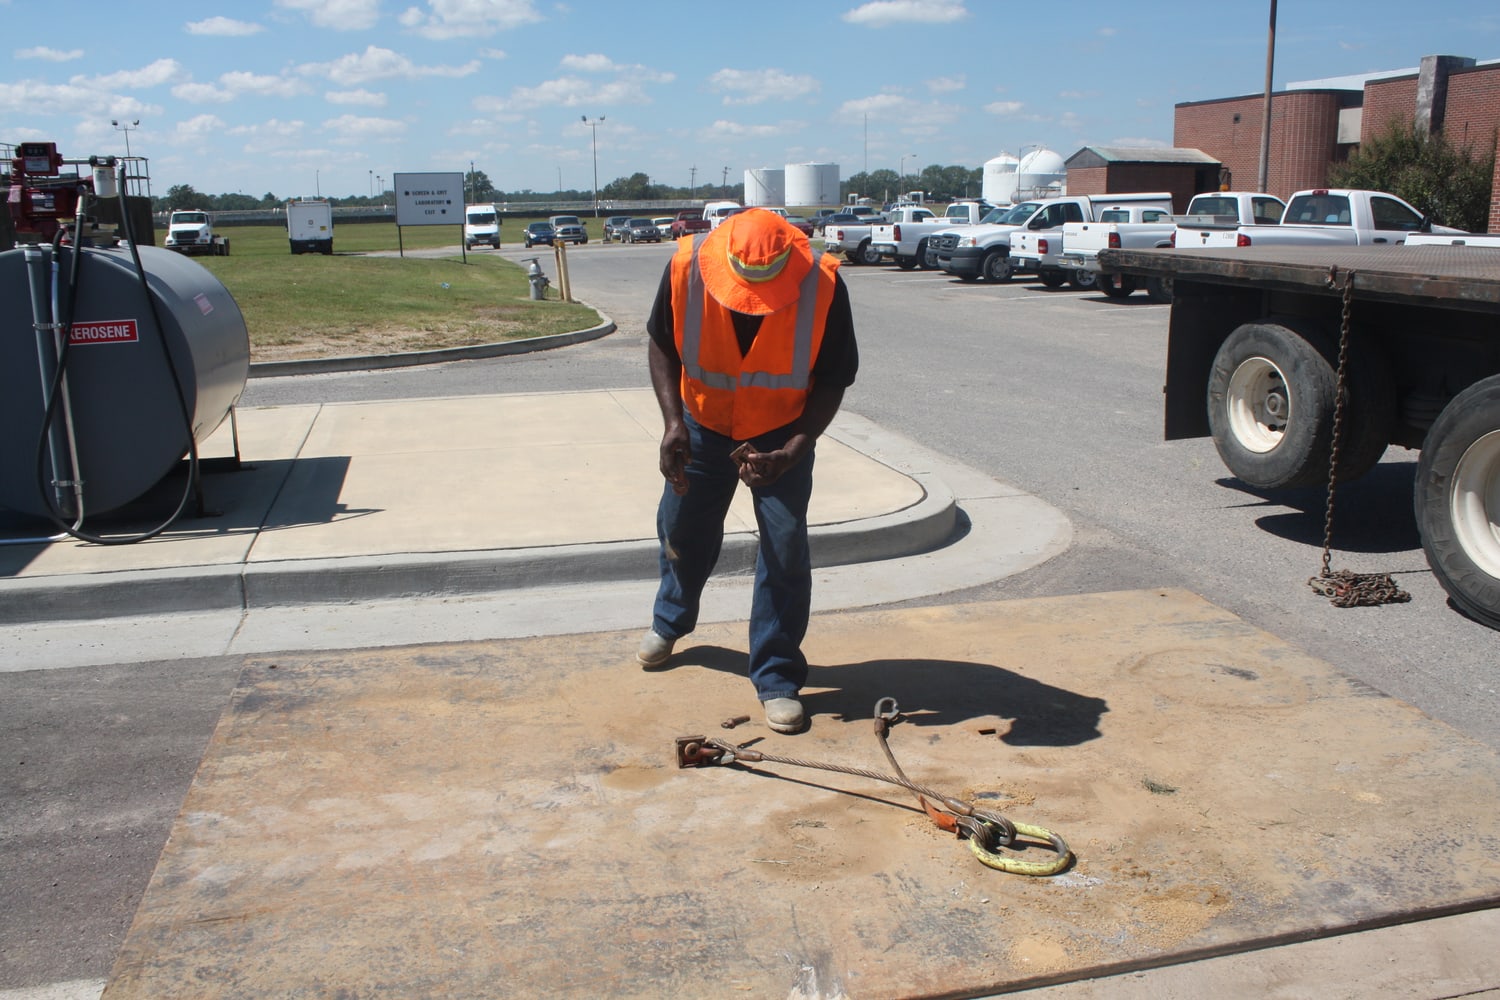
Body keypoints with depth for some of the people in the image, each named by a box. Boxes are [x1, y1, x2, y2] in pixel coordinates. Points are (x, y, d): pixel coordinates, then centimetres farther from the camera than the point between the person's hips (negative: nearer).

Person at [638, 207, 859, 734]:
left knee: (786, 548, -9)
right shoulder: (687, 267, -27)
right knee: (682, 527, 16)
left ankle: (777, 678, 7)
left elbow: (833, 380, -16)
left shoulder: (823, 286, -30)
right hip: (703, 425, 2)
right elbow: (662, 346, -9)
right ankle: (670, 620, 48)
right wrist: (673, 422, -22)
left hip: (782, 432, -2)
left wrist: (793, 452, -28)